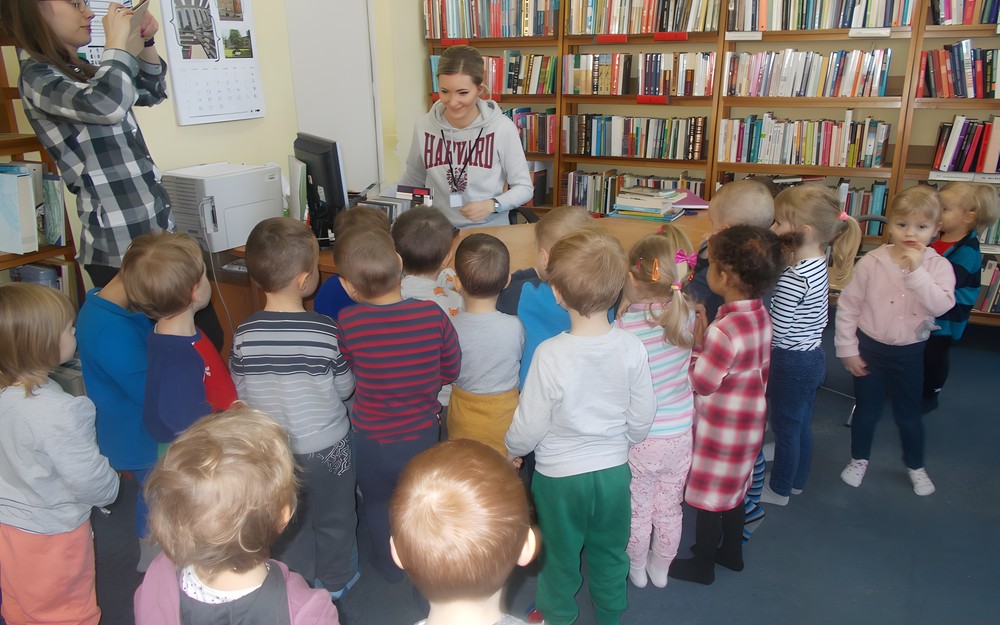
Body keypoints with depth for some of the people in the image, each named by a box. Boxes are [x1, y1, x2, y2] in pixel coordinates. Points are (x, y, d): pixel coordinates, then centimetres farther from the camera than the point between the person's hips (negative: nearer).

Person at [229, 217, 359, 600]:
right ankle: (335, 580, 42)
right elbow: (345, 389, -11)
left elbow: (241, 395, -4)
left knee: (288, 522, 25)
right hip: (327, 446, -2)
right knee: (333, 519, 22)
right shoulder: (326, 331, -24)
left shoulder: (244, 335, -17)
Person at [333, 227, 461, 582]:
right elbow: (451, 371, -7)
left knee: (377, 502, 27)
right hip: (422, 432, 1)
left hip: (371, 436, -1)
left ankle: (389, 565, 48)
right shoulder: (433, 314, -22)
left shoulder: (347, 323, -25)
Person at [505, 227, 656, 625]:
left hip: (560, 476, -3)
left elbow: (530, 424, -17)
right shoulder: (632, 347, -16)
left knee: (561, 556, 21)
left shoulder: (550, 354, -27)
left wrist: (512, 450, 5)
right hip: (614, 470, 3)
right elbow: (643, 417, -5)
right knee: (609, 552, 25)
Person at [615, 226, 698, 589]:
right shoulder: (687, 313, -11)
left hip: (641, 438, -4)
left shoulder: (625, 327, -26)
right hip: (681, 434, 4)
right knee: (669, 507, 24)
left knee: (638, 509, 21)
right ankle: (661, 568, 44)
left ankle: (636, 568, 43)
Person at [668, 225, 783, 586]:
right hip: (749, 420, 8)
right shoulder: (761, 316, -5)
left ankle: (702, 564, 29)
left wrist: (694, 342, -14)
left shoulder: (725, 330, -32)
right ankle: (731, 552, 43)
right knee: (735, 489, 25)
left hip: (720, 429, -8)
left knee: (707, 496, 11)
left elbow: (700, 382, -24)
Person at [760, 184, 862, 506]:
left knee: (785, 428, 11)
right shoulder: (818, 264, -1)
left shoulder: (793, 279, -29)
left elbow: (776, 332, -27)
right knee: (802, 424, 24)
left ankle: (779, 490, 30)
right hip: (812, 357, 8)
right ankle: (797, 480, 42)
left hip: (792, 364, -8)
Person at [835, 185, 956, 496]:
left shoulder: (939, 266, -11)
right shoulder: (871, 262, -13)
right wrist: (847, 349, -7)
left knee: (908, 414, 15)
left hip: (909, 353, 1)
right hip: (869, 348, -1)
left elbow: (940, 306, -26)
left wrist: (916, 271, -32)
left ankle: (915, 466, 39)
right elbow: (848, 305, -8)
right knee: (867, 410, 13)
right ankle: (859, 459, 36)